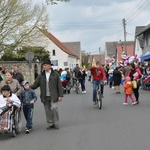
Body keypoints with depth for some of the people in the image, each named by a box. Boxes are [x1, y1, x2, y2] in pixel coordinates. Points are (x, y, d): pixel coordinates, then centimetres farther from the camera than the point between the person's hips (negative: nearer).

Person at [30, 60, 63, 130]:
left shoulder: (55, 74, 1)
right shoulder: (41, 76, 8)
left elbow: (59, 85, 0)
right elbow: (35, 85, 6)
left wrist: (60, 95, -5)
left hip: (53, 96, -3)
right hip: (45, 97, 3)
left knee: (54, 108, -10)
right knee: (47, 111, 6)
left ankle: (56, 124, 5)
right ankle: (50, 124, 17)